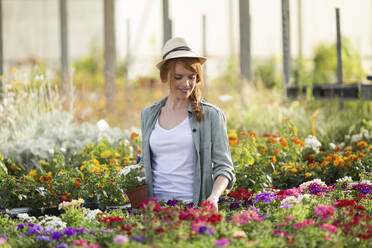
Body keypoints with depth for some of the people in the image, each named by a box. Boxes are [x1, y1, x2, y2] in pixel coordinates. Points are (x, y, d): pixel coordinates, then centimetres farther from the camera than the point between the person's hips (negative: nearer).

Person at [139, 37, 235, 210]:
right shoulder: (148, 115, 14)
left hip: (196, 206, -2)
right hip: (155, 206, 3)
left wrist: (214, 197, -18)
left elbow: (224, 167, 0)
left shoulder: (211, 116, 3)